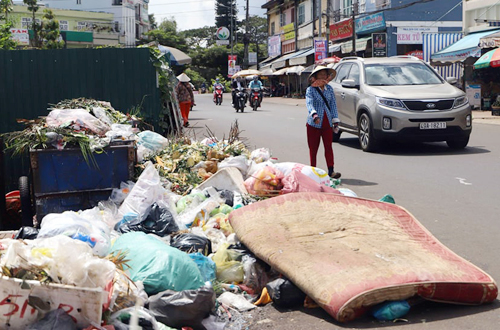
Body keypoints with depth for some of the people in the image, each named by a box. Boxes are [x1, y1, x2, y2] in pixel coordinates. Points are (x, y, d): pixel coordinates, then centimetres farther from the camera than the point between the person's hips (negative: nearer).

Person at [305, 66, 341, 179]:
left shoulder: (329, 89, 11)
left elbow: (333, 104, 14)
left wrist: (335, 120, 7)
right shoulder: (310, 90, -3)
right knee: (313, 148, 3)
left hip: (327, 123, 3)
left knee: (328, 146, -2)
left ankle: (331, 171, -4)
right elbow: (309, 103, -18)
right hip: (314, 124, -3)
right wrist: (314, 115, -36)